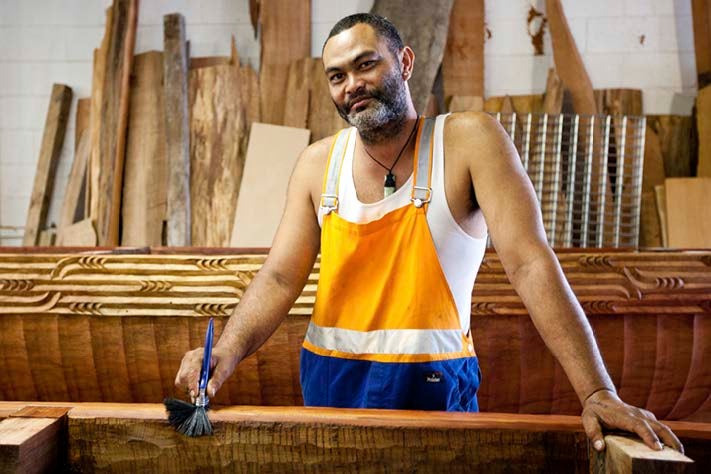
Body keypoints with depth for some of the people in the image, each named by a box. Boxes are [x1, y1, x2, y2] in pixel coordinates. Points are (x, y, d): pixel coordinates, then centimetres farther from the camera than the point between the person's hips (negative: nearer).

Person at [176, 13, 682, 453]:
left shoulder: (469, 140, -10)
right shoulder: (318, 163, 1)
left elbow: (531, 265, -18)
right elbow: (279, 279, -3)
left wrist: (598, 391, -24)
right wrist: (225, 355, -20)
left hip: (433, 381, -3)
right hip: (329, 378, 4)